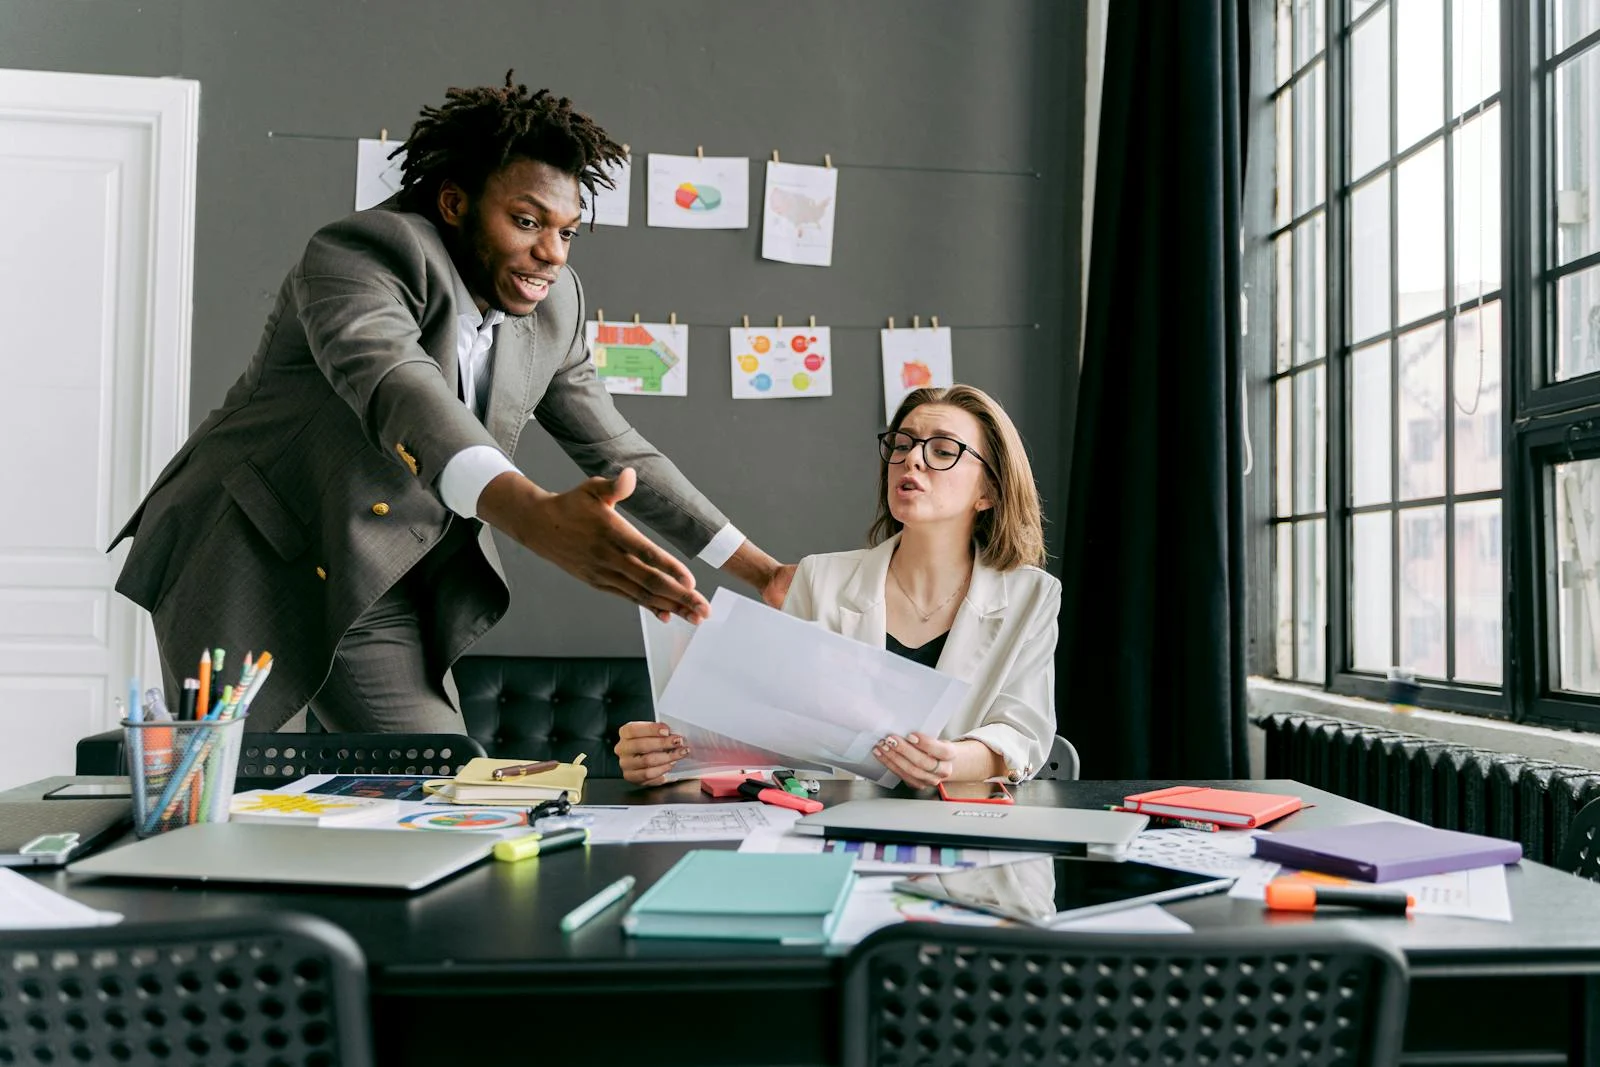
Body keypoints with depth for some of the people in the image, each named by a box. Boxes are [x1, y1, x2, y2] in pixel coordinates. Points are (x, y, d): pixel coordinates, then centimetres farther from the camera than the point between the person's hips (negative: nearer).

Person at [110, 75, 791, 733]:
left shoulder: (553, 306, 0)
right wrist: (535, 517, -60)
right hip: (253, 559, -5)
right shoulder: (360, 253, -21)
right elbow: (394, 383, -41)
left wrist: (760, 571, 3)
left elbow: (615, 450, 7)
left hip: (375, 591, 6)